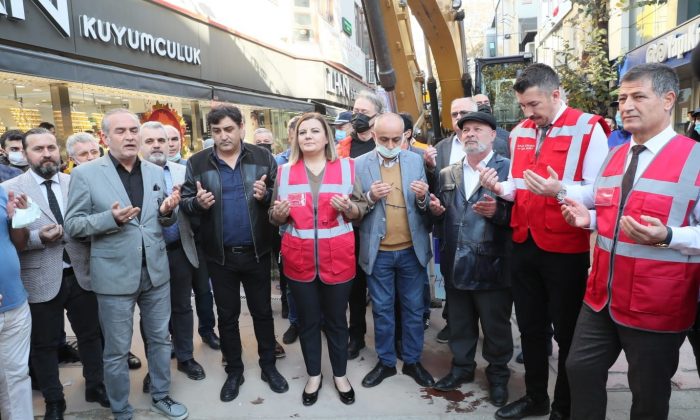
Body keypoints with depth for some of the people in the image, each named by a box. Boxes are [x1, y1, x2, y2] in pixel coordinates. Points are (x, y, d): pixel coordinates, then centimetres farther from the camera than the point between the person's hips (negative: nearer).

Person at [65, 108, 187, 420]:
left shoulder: (155, 172, 6)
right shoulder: (85, 174, -6)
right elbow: (71, 225, -6)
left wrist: (168, 211, -12)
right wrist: (111, 218, -23)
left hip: (155, 271, 4)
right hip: (115, 275, -4)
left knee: (160, 338, 17)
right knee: (117, 350, 10)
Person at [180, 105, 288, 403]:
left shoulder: (263, 157, -2)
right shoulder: (197, 163, -1)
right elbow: (184, 202, 0)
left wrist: (266, 195, -22)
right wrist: (198, 202, -21)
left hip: (256, 251, 0)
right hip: (220, 254, 1)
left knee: (262, 311, 13)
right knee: (227, 314, 15)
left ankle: (268, 366, 32)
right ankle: (234, 371, 33)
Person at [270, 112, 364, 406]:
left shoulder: (347, 167, 0)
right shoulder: (284, 171, 4)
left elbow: (361, 208, 4)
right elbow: (275, 218, 9)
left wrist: (348, 208, -17)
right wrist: (279, 212, -14)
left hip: (338, 258, -1)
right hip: (299, 259, 1)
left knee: (336, 319, 14)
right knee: (307, 320, 15)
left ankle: (340, 375, 33)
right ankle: (313, 376, 34)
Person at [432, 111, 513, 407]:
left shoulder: (509, 168, -5)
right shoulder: (447, 174, 11)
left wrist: (498, 211, -26)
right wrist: (434, 208, -5)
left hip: (492, 265, -4)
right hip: (456, 264, 4)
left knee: (496, 325, 12)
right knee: (459, 322, 18)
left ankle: (498, 374, 32)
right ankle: (461, 366, 38)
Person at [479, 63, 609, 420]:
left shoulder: (588, 129, -9)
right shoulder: (519, 133, 9)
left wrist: (560, 191, -31)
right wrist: (498, 188, -7)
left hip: (567, 249, -6)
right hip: (524, 244, 6)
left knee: (567, 332, 10)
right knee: (529, 326, 18)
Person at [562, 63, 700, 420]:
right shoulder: (614, 157, 9)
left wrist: (666, 236, -31)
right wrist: (588, 218, 0)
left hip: (657, 307, -6)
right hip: (601, 297, 6)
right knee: (581, 369, 15)